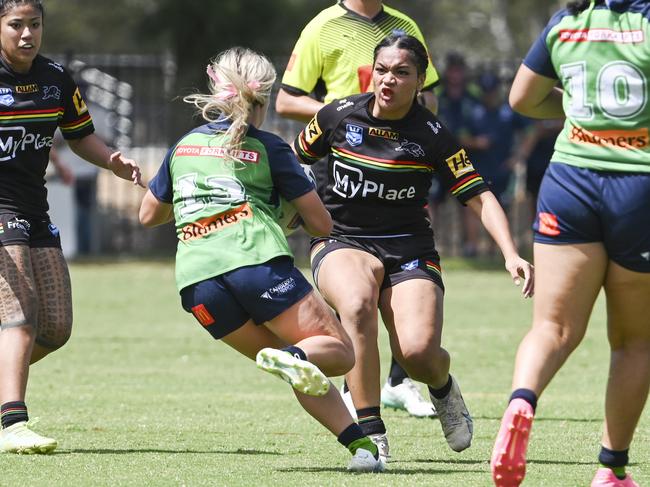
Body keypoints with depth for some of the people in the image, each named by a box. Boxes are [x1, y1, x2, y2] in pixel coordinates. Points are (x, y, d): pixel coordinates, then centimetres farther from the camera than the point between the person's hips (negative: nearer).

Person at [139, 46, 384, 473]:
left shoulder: (183, 147, 21)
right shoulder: (268, 149, 9)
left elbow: (148, 215, 35)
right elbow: (322, 224, 10)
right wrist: (290, 210, 32)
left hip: (197, 285, 4)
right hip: (257, 262, -4)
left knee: (305, 374, 13)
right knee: (339, 351, 3)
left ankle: (358, 443, -9)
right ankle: (295, 356, -33)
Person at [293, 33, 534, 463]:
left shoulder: (431, 136, -6)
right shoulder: (338, 116, -1)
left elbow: (480, 198, -7)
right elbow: (292, 162, 18)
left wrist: (511, 255, -19)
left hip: (409, 250, -1)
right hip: (341, 242, 1)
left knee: (418, 352, -24)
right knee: (358, 304, -36)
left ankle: (443, 387, 18)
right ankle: (371, 434, -29)